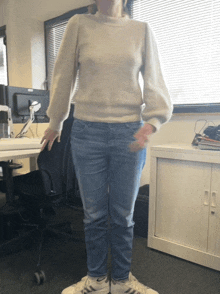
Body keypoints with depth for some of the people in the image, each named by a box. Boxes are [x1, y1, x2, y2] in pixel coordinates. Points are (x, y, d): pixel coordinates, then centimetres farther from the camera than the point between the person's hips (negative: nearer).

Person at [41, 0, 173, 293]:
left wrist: (153, 121, -10)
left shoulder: (142, 30, 10)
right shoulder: (79, 24, 9)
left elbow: (155, 80, 6)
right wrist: (55, 123, 15)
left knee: (123, 214, 9)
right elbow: (63, 76, 11)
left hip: (129, 133, 1)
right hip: (87, 131, 0)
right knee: (94, 213, 9)